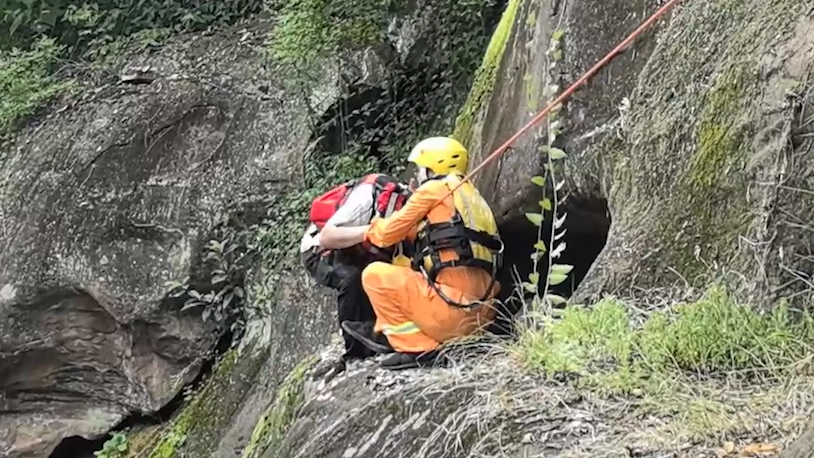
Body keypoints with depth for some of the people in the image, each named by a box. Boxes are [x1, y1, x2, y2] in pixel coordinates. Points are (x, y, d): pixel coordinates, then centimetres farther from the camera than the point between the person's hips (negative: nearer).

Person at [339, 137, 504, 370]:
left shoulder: (434, 189, 2)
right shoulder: (472, 196, 25)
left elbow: (388, 233, 7)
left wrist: (370, 228, 28)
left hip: (453, 307, -9)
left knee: (375, 274, 3)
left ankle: (416, 347, -2)